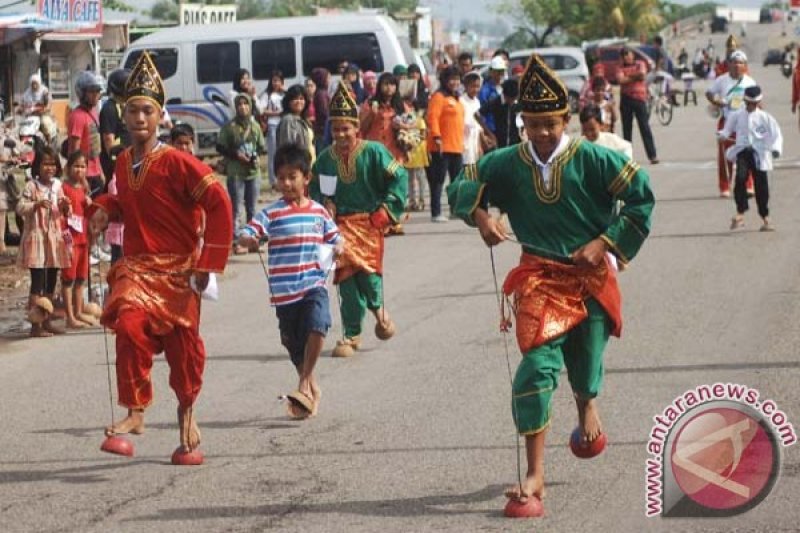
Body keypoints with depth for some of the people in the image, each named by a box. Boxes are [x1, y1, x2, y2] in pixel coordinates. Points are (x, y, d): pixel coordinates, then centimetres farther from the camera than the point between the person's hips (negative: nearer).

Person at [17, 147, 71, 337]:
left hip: (54, 238, 7)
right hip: (36, 237, -7)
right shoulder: (31, 187, -8)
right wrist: (36, 204, -30)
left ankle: (47, 321, 20)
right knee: (38, 281, -9)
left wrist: (64, 206, -4)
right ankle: (35, 325, -8)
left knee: (51, 281, 11)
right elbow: (20, 208, -16)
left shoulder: (57, 186, 10)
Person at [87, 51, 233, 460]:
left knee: (182, 344, 8)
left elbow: (218, 205, -16)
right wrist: (105, 209, 2)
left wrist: (208, 263, -16)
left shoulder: (177, 163, -14)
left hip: (177, 269, -4)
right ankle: (135, 411, -17)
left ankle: (187, 410, 33)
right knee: (129, 325, -22)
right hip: (136, 268, 4)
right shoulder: (123, 163, 6)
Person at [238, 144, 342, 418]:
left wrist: (337, 248, -4)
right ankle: (312, 390, 28)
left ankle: (304, 385, -15)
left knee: (317, 327, -25)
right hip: (284, 290, 0)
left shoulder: (319, 212, 8)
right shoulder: (272, 214, -2)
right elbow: (246, 233, -11)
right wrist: (248, 239, -34)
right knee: (295, 344, 9)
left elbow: (334, 237, 18)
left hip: (315, 285, 0)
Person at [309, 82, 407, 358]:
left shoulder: (373, 152, -4)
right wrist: (324, 204, 0)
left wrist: (386, 209, -6)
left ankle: (377, 307, 22)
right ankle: (352, 334, 2)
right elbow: (314, 188, 20)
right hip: (341, 223, 2)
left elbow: (398, 177, -1)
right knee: (346, 273, -7)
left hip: (369, 221, -2)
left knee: (368, 268, -15)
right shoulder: (326, 158, 6)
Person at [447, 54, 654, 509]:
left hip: (590, 276, 0)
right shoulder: (508, 164, -2)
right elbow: (462, 187, 11)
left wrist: (604, 243, -11)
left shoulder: (591, 159, -9)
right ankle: (535, 475, -14)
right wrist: (480, 215, -9)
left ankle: (587, 404, 55)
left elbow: (641, 198, -5)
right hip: (539, 278, 0)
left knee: (585, 365, 12)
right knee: (537, 365, -15)